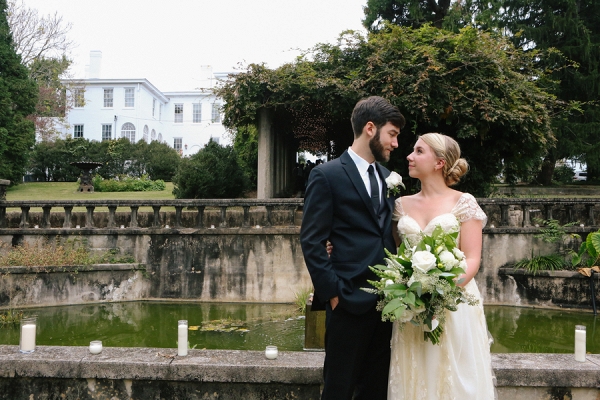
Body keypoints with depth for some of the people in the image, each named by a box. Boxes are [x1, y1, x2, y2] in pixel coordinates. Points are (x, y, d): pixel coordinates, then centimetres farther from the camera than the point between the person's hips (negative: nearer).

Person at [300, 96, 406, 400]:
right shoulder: (327, 175, -6)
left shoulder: (387, 177, 14)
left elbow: (388, 235, 15)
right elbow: (312, 242, -9)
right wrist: (332, 293, -13)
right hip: (350, 302, -6)